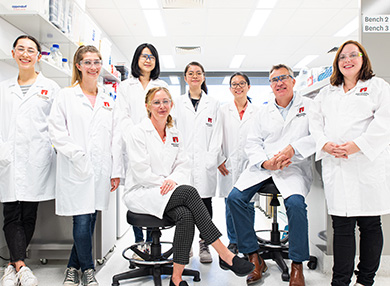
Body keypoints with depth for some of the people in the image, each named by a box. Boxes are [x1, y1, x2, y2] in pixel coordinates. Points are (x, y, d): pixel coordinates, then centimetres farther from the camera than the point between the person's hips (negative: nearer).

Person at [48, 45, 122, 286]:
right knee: (82, 220, -2)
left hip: (101, 170, 4)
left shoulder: (108, 101, 13)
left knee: (90, 219, 9)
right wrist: (78, 155, -15)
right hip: (75, 170, -3)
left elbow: (116, 137, 10)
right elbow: (56, 132, -4)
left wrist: (117, 171, 5)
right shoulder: (66, 97, 4)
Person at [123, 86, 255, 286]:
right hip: (140, 193, -5)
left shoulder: (175, 134, 14)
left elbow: (183, 165, 9)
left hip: (167, 194, 5)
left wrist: (172, 180, -12)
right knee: (189, 192, -30)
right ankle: (225, 256, -27)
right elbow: (141, 172, -11)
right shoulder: (138, 133, -4)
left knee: (186, 215, -29)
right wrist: (164, 184, -15)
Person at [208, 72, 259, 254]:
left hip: (249, 164, 0)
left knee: (248, 205, 4)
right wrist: (219, 159, -5)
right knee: (230, 205, 4)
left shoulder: (256, 111, 8)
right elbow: (217, 137, 3)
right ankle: (233, 242, 19)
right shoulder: (223, 111, 8)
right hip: (229, 165, 0)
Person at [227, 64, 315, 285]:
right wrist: (265, 163, -8)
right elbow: (253, 143, 11)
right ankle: (254, 257, -5)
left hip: (294, 168, -3)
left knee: (295, 202, -32)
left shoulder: (309, 106, 9)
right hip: (263, 166, 4)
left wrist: (293, 148, -18)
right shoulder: (263, 111, 18)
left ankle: (297, 265, -11)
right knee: (235, 197, -16)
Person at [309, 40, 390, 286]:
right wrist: (325, 144, -8)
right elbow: (315, 122, 12)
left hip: (369, 165, -2)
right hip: (336, 166, 2)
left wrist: (357, 145, -17)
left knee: (370, 224, 5)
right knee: (341, 226, 2)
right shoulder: (326, 93, 22)